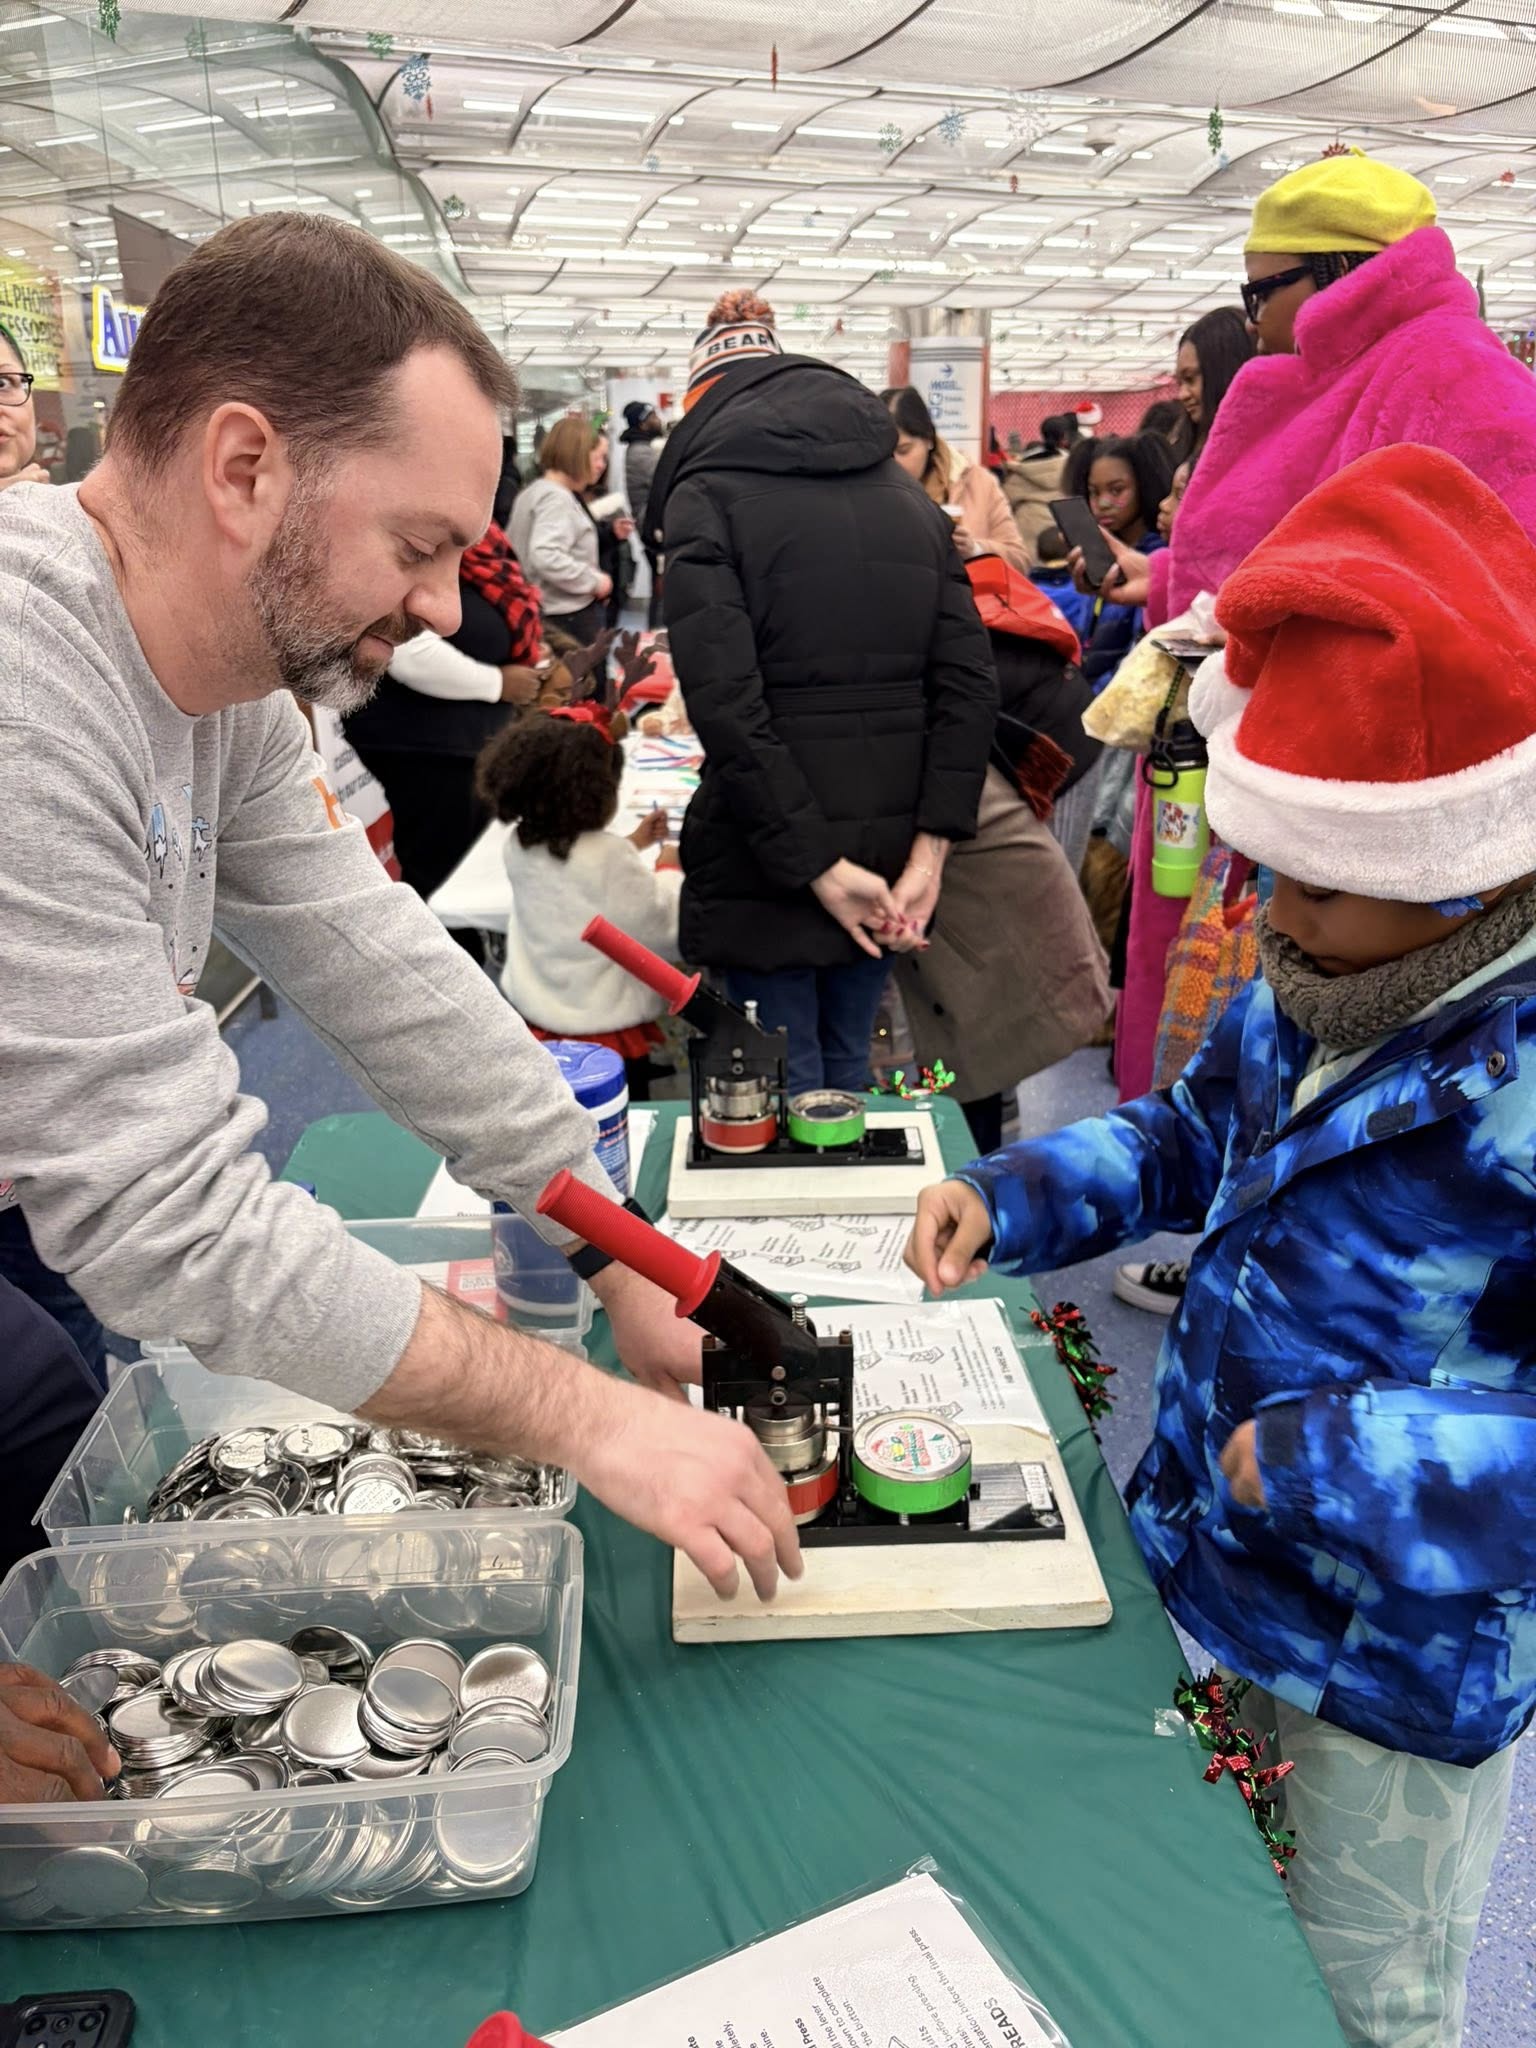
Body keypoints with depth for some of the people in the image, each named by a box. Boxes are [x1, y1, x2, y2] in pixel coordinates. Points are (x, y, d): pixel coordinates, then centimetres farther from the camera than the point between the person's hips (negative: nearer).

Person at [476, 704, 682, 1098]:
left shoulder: (521, 846, -4)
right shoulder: (610, 858, -26)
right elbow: (666, 932, -16)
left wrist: (632, 845, 16)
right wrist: (669, 870, 0)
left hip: (533, 1014, 7)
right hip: (604, 1029, -7)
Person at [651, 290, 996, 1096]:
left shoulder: (707, 495, -6)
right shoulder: (905, 493, 11)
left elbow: (726, 704, -18)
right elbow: (968, 681, 2)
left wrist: (818, 867, -15)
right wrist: (929, 848, -3)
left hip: (765, 867, -5)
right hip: (888, 846, 6)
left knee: (787, 1084, 7)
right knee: (848, 1070, 20)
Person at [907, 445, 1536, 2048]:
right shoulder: (1310, 999, -7)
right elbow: (1190, 1142, 10)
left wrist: (1340, 1461, -32)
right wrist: (1010, 1197, -4)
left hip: (1405, 1660, -6)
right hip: (1211, 1564, 6)